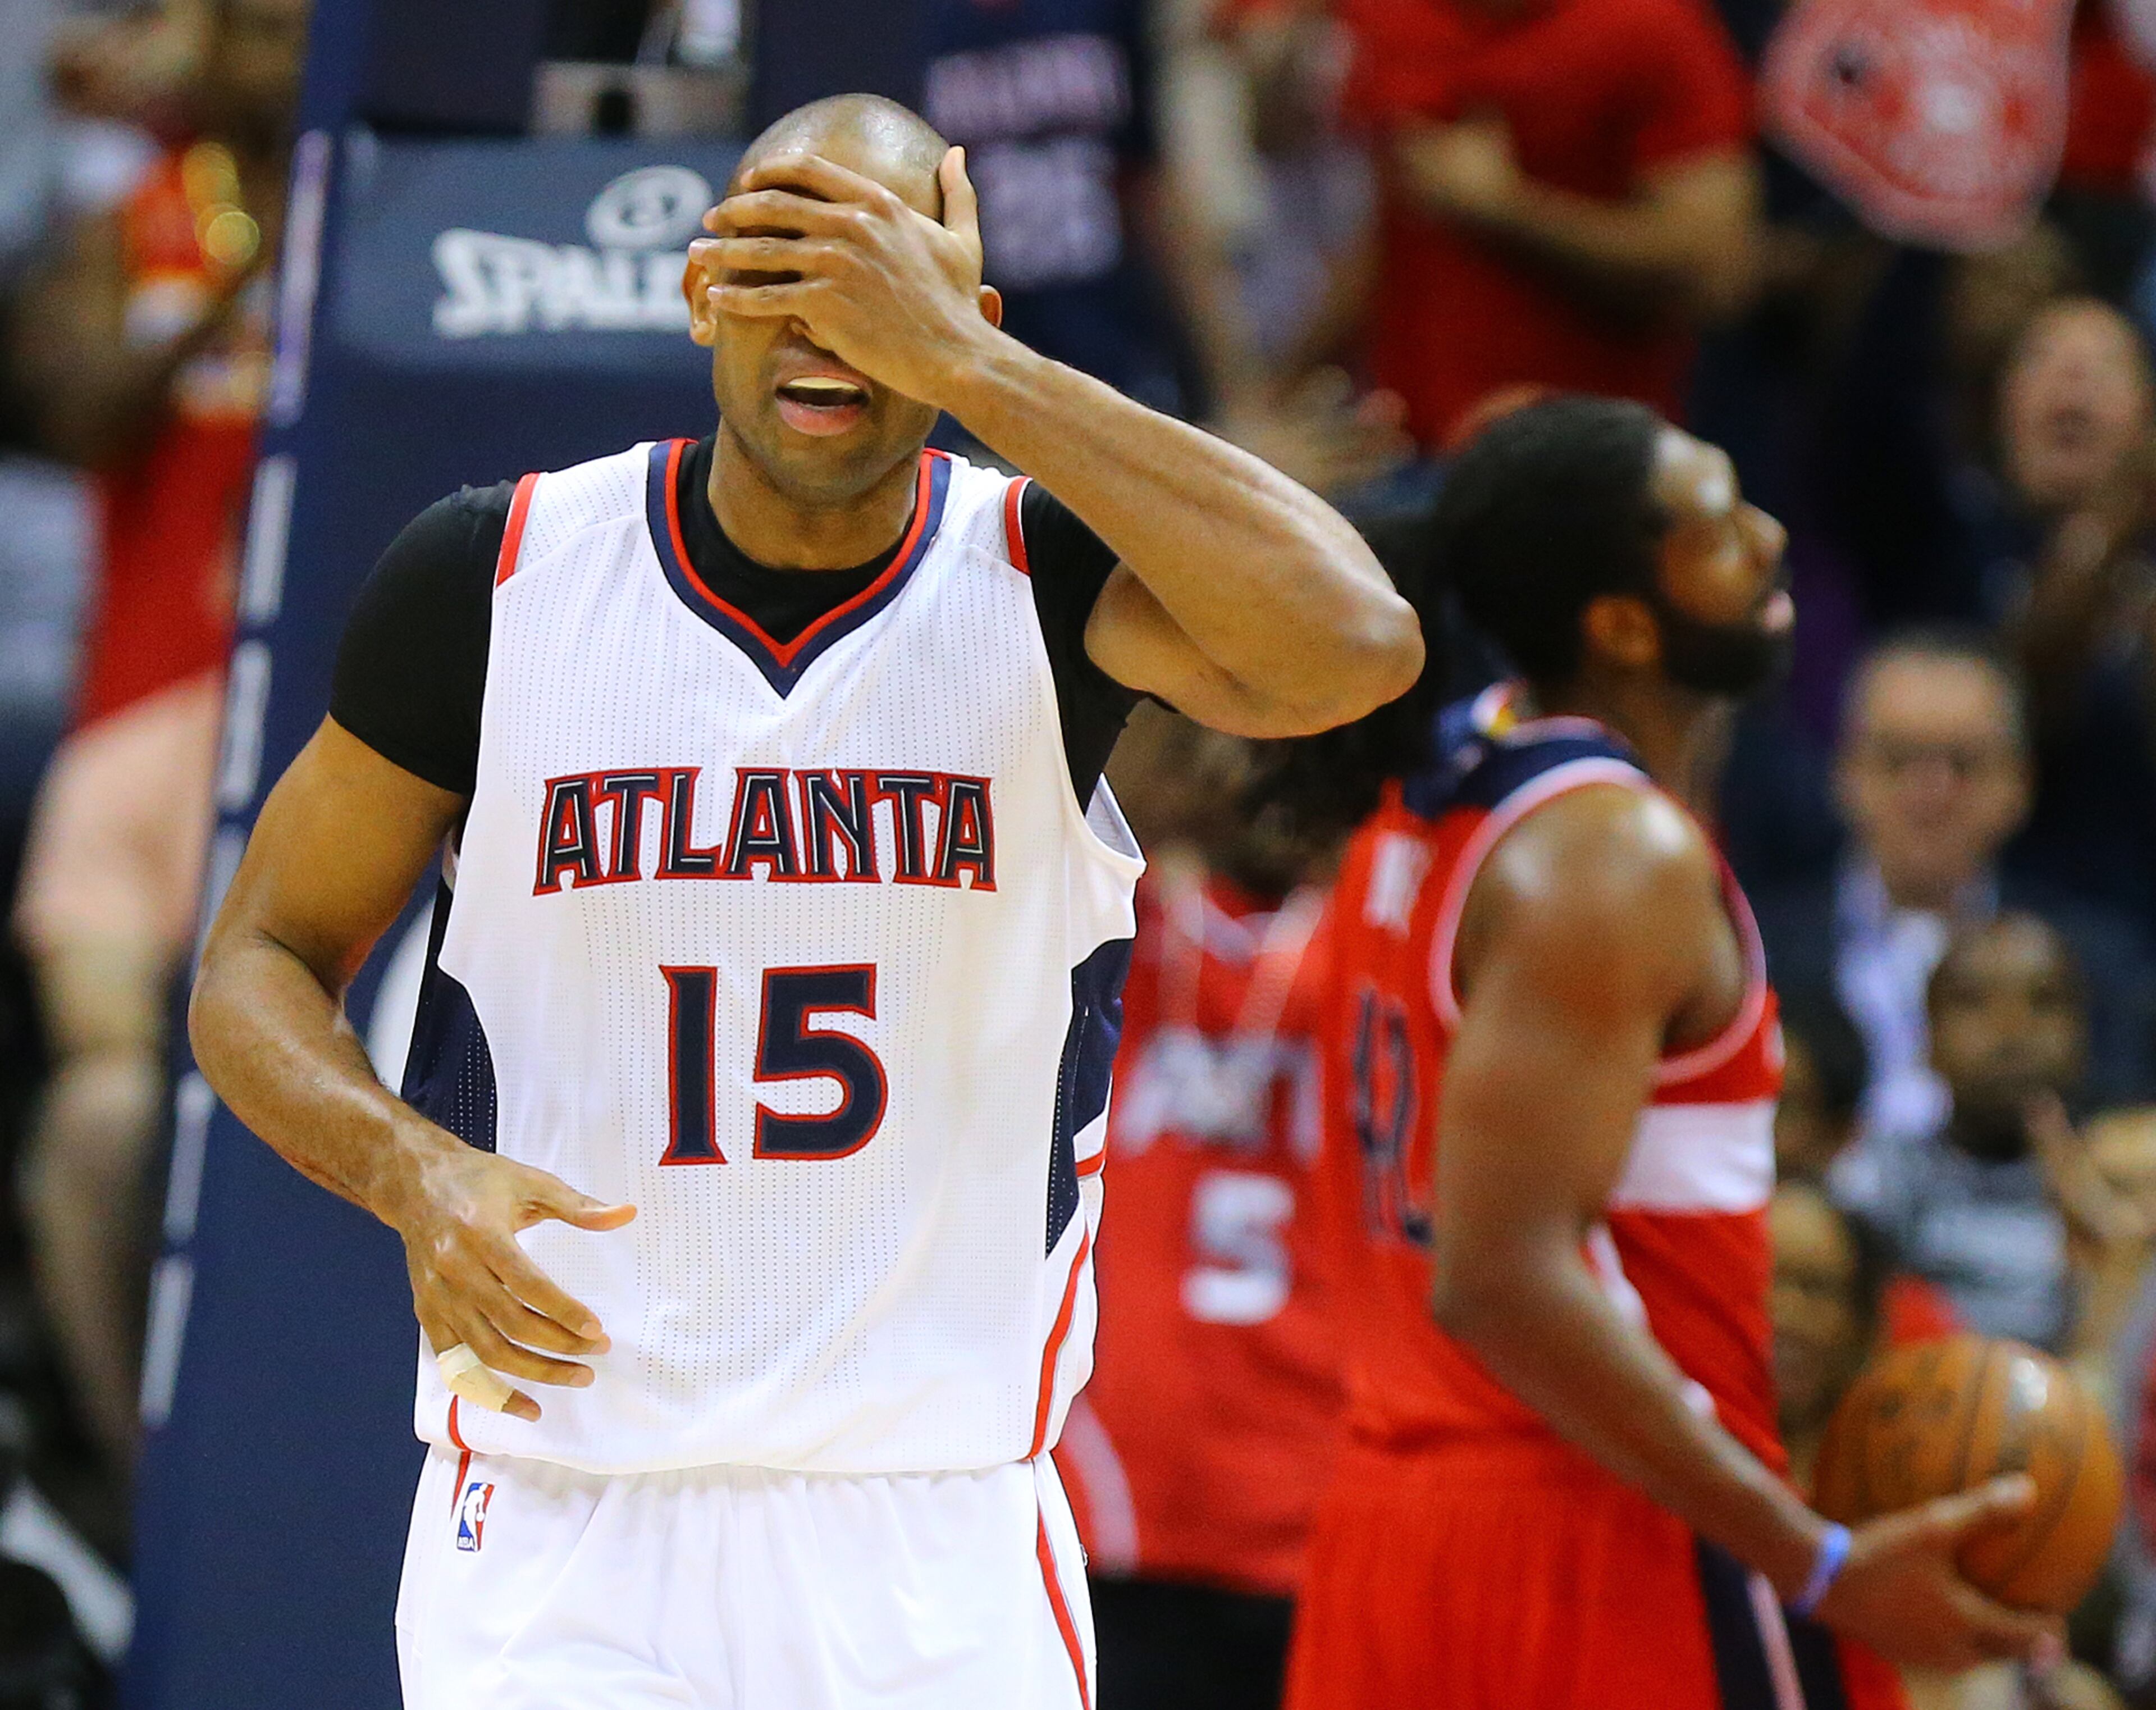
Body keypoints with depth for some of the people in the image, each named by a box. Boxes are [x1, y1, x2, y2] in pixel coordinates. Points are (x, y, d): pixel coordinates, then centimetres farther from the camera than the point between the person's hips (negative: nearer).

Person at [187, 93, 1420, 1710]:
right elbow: (261, 966, 9)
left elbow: (1351, 646, -26)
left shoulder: (1049, 582, -4)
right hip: (560, 1527, 0)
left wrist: (964, 361, -24)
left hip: (943, 1557, 0)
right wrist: (413, 1170, -13)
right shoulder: (496, 576, -1)